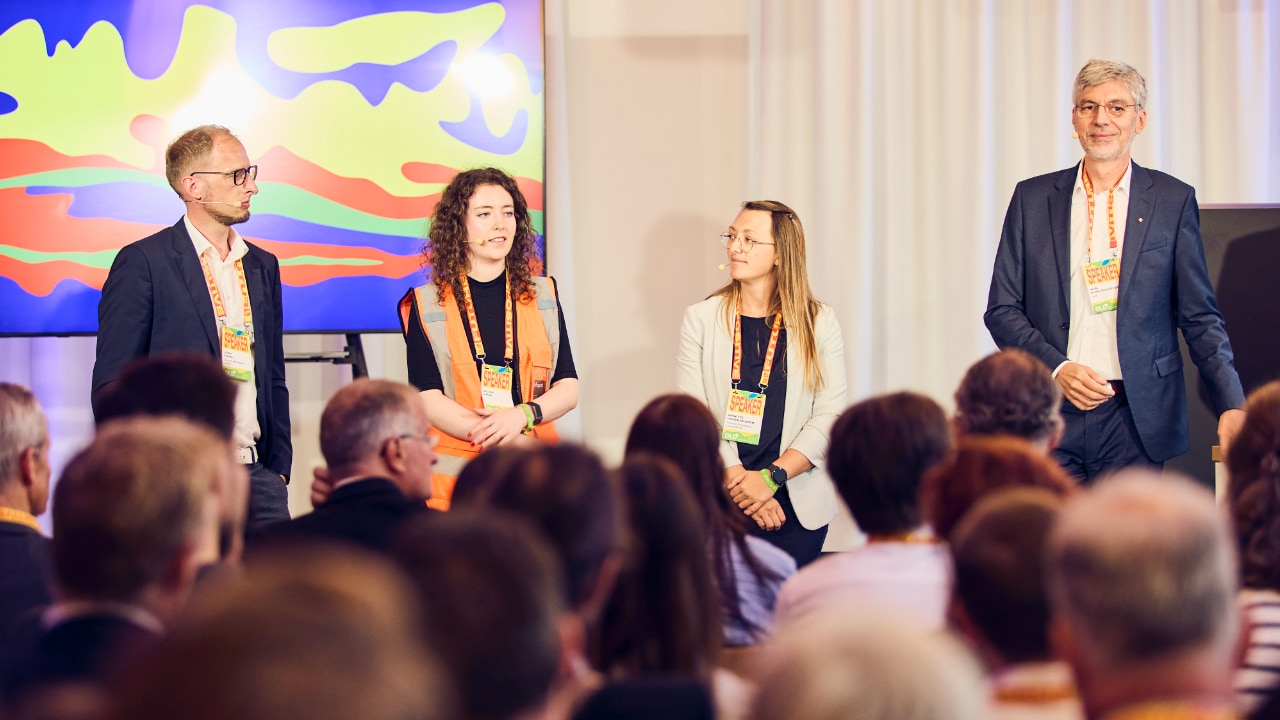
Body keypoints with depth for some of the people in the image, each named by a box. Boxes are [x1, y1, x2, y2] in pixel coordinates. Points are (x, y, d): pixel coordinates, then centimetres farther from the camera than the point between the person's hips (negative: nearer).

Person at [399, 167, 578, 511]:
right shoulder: (426, 306, 4)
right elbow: (428, 400, -5)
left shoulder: (542, 296, 13)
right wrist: (516, 443, -15)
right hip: (455, 479, -2)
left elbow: (568, 387, 8)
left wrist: (523, 415, -15)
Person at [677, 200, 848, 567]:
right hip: (719, 502, 0)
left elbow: (830, 413, -4)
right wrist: (738, 481, -13)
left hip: (797, 505, 0)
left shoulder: (819, 323, 3)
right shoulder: (702, 319, 3)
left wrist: (771, 478, -14)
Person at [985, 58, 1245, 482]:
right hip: (1052, 418, 1)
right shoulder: (1033, 199, 9)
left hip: (1135, 419, -1)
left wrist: (1231, 405, -8)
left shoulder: (1173, 201, 6)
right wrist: (1055, 368, -9)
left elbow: (1200, 317, 5)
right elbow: (1002, 310, 8)